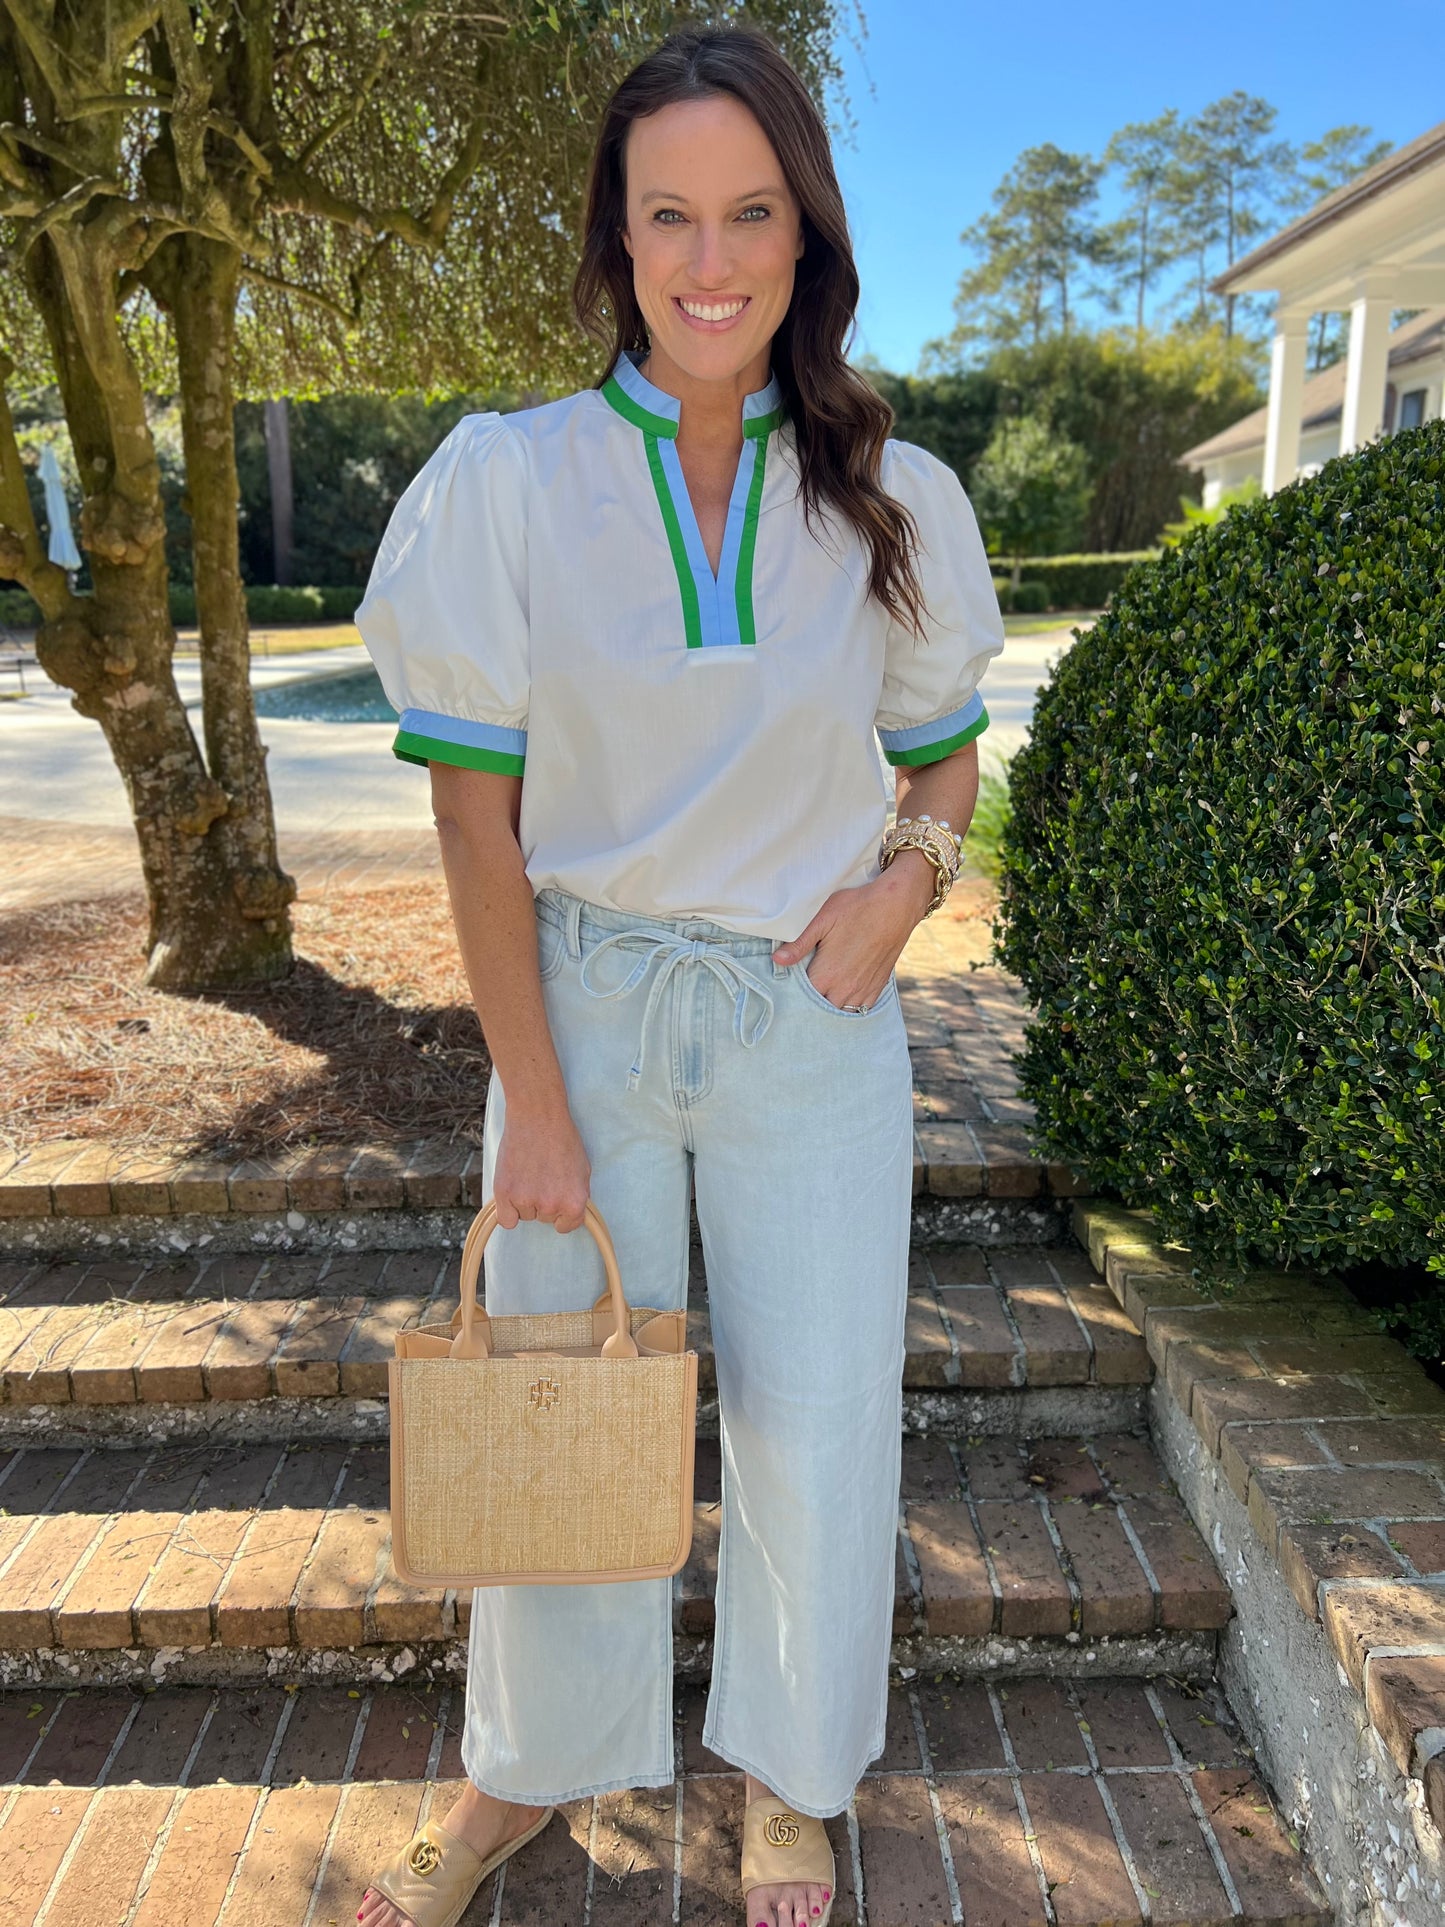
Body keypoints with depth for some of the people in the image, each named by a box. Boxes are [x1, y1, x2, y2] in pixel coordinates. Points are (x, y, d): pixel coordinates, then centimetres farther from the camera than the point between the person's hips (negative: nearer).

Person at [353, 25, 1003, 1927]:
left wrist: (910, 873, -11)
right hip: (582, 1001, 0)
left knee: (814, 1425, 10)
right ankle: (530, 1770, 40)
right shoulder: (506, 482, -6)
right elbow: (476, 811, -7)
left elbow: (944, 751, 12)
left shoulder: (894, 501, -2)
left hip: (811, 1016, 1)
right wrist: (533, 1103, -9)